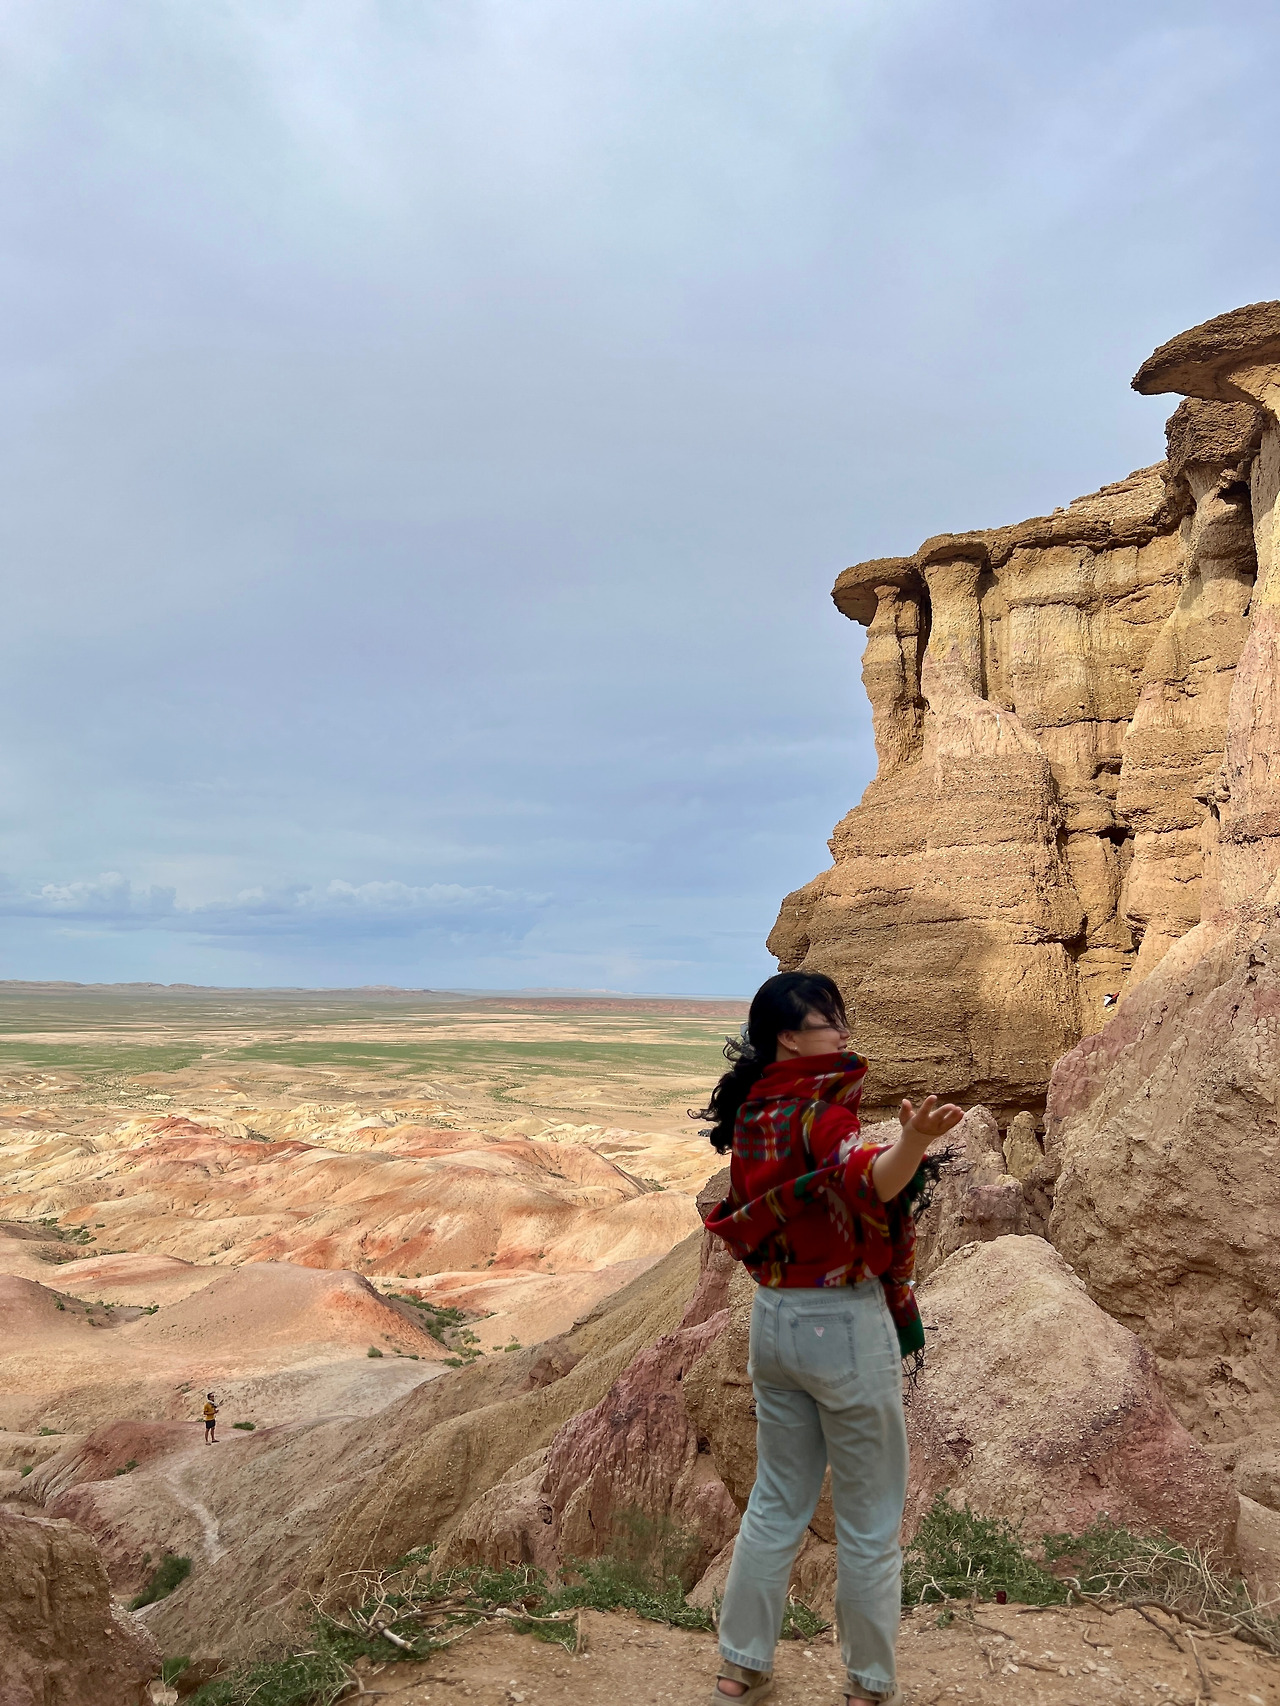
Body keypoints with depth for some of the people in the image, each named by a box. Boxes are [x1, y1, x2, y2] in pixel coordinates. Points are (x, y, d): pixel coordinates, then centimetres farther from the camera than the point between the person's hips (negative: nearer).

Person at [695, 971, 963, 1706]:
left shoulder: (751, 1114, 4)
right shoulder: (820, 1111, -20)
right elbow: (866, 1178, -43)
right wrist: (914, 1141, -63)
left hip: (773, 1318, 8)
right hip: (845, 1324, -7)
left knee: (778, 1500, 21)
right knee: (871, 1521, 11)